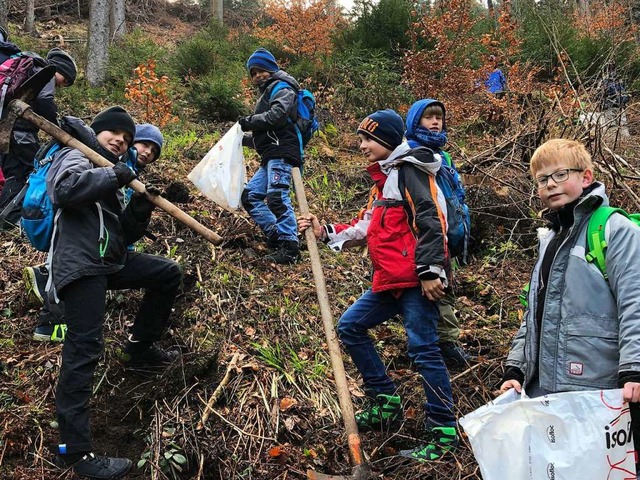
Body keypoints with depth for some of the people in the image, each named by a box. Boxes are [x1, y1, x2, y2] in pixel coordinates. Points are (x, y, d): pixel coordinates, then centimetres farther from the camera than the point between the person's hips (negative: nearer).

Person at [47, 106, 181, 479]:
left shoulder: (111, 175, 27)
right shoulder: (75, 156, 4)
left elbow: (125, 235, 19)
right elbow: (63, 190, -23)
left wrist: (140, 209, 1)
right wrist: (112, 176, -13)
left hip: (111, 261, 9)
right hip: (81, 264, -9)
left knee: (169, 273, 16)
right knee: (85, 350, -17)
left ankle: (140, 348, 25)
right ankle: (75, 449, -16)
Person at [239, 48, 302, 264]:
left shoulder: (281, 87, 2)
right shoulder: (266, 92, 32)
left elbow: (278, 115, -18)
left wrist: (250, 121, -8)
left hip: (282, 152, -11)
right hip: (272, 156, 11)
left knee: (276, 196, -21)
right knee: (250, 195, 7)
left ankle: (290, 247, -23)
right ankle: (276, 235, 4)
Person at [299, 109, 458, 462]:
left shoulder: (407, 170, -6)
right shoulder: (382, 180, 23)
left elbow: (430, 220, -16)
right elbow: (363, 231, 22)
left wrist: (430, 270, -21)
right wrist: (325, 232, 14)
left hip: (417, 280, -10)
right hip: (389, 281, 10)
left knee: (422, 349, -9)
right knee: (350, 326, 14)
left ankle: (443, 432, 2)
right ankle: (386, 403, 21)